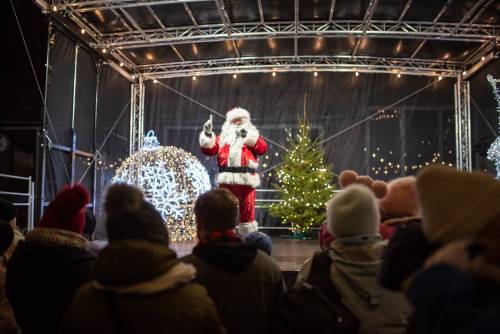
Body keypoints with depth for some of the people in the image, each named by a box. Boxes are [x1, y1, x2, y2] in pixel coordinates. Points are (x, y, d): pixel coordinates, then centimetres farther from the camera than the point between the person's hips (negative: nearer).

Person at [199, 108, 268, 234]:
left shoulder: (252, 135, 17)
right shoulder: (223, 136, 19)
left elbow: (263, 148, 0)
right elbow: (209, 149, 8)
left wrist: (249, 136, -6)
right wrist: (207, 133, -4)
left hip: (246, 179, -1)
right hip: (227, 179, 1)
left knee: (247, 210, 1)